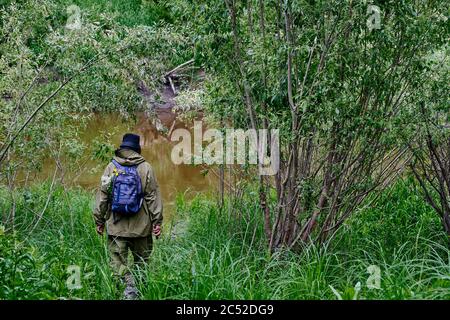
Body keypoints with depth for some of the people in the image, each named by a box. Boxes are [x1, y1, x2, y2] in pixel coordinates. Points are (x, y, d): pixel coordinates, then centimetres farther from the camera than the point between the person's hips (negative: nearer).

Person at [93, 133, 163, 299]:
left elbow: (102, 196, 2)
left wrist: (99, 220, 11)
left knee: (118, 260, 4)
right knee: (142, 261, 14)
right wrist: (157, 222, 2)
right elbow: (153, 197, -2)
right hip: (141, 226, 0)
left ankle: (129, 284, -17)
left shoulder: (111, 167, 0)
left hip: (116, 226, 0)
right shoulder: (145, 168, -2)